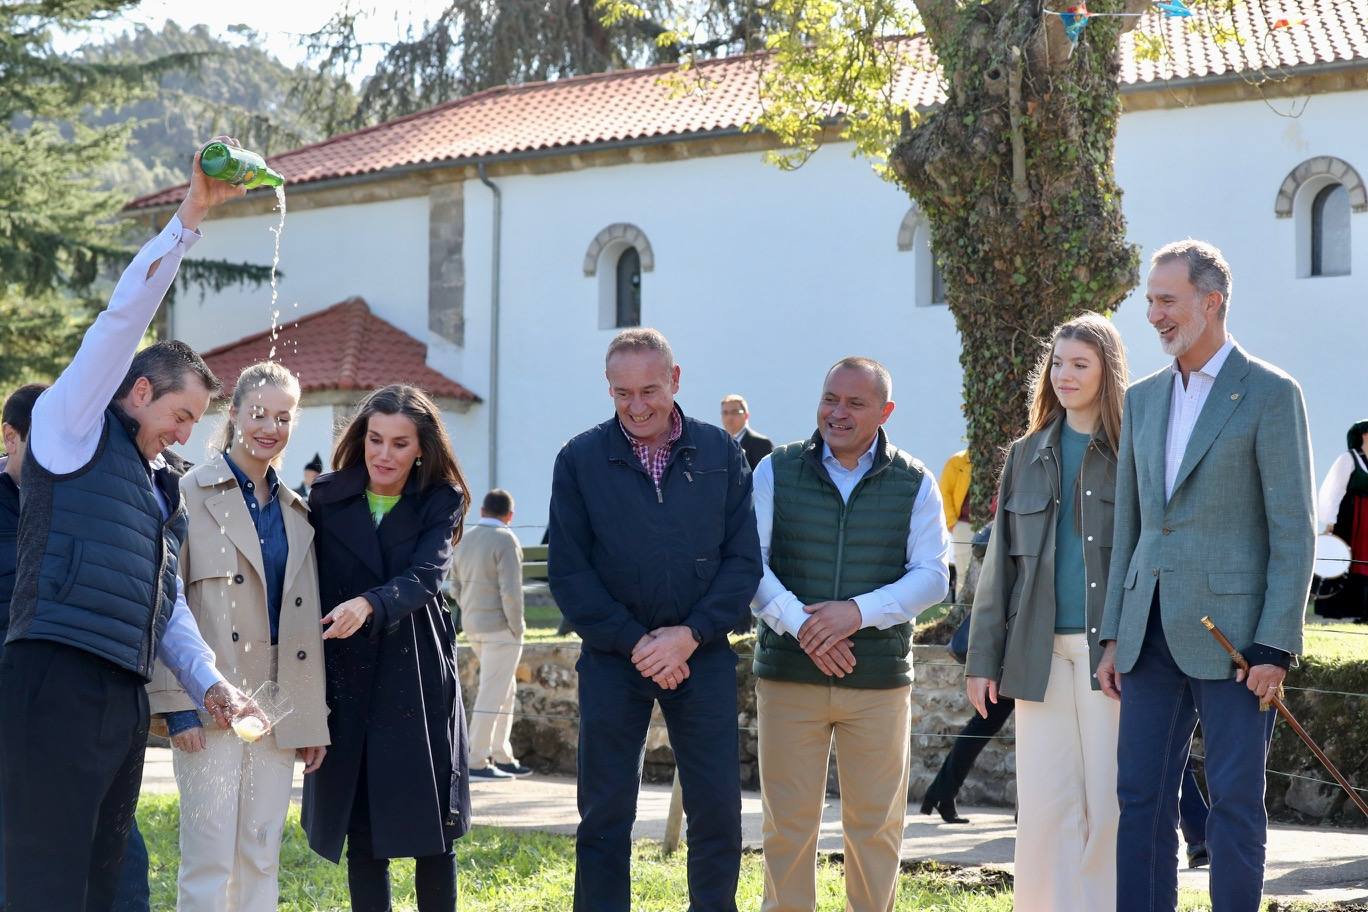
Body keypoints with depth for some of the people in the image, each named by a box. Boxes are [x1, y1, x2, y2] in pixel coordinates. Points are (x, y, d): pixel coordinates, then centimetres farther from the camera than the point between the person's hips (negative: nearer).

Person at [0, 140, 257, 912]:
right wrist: (188, 219, -10)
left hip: (126, 700, 8)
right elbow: (124, 318, -6)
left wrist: (209, 682, 10)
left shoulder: (165, 486, 25)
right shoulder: (74, 430, 4)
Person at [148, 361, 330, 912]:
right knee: (209, 857, -8)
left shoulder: (297, 513, 16)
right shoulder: (192, 494, -2)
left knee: (262, 857, 6)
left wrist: (315, 718, 13)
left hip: (277, 710, 5)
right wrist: (176, 705, -14)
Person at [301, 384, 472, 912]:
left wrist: (368, 605, -36)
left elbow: (425, 577, -16)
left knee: (432, 833, 1)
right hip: (346, 684, 1)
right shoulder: (327, 498, 2)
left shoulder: (441, 502, 0)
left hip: (419, 681, -1)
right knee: (361, 834, 3)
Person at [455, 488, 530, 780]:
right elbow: (510, 591, -19)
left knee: (507, 692, 17)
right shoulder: (505, 540, -14)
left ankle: (503, 757, 18)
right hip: (500, 627, -8)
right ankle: (478, 762, -5)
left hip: (473, 625, 8)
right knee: (492, 695, -4)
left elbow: (458, 588, 15)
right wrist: (517, 627, -11)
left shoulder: (466, 540, 10)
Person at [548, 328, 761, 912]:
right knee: (605, 816, 3)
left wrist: (690, 635, -11)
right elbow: (567, 572, -2)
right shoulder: (580, 459, -1)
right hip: (613, 660, -1)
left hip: (703, 657, 1)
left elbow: (744, 560, 1)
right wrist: (634, 642, -11)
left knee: (718, 810, 3)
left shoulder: (722, 453, 3)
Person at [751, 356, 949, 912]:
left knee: (876, 824, 6)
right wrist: (800, 624, -16)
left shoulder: (914, 484, 6)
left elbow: (932, 575, 1)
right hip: (789, 674, 0)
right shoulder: (776, 472, 5)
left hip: (880, 679, 0)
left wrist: (859, 611, -15)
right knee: (787, 823, 3)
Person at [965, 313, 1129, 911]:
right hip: (1041, 652, 3)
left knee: (1110, 803, -2)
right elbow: (1000, 563, 14)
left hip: (1112, 650, -3)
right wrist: (983, 657, 8)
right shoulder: (1028, 455, 14)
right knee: (1043, 805, 2)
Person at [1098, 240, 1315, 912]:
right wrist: (1115, 635, 12)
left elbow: (1294, 530, -8)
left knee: (1234, 804, 0)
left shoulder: (1271, 395, -5)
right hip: (1152, 631, 6)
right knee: (1141, 800, 6)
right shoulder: (1143, 398, 14)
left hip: (1230, 630, -6)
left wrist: (1275, 647, -13)